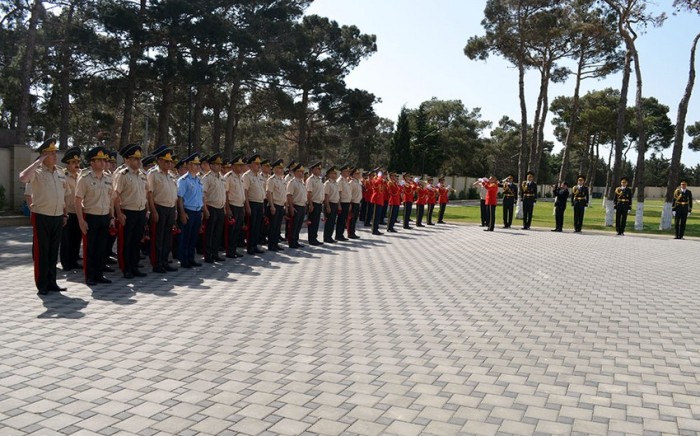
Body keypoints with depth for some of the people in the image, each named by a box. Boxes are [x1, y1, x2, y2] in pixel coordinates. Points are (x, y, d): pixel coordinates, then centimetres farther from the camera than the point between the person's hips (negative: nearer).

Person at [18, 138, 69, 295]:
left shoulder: (61, 173, 10)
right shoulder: (37, 172, -8)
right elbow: (23, 178, -31)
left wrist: (64, 214, 15)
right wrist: (38, 162, -21)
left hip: (57, 218, 6)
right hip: (41, 217, -5)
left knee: (53, 252, 12)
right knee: (41, 252, 2)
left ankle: (51, 282, 21)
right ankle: (42, 285, 10)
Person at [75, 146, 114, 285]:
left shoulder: (108, 178, 8)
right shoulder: (85, 178, -8)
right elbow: (78, 200, -9)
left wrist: (112, 218, 10)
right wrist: (81, 220, -13)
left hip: (105, 218, 5)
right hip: (90, 217, -5)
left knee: (102, 247, 10)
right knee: (89, 249, 4)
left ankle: (99, 274, 21)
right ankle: (89, 277, 14)